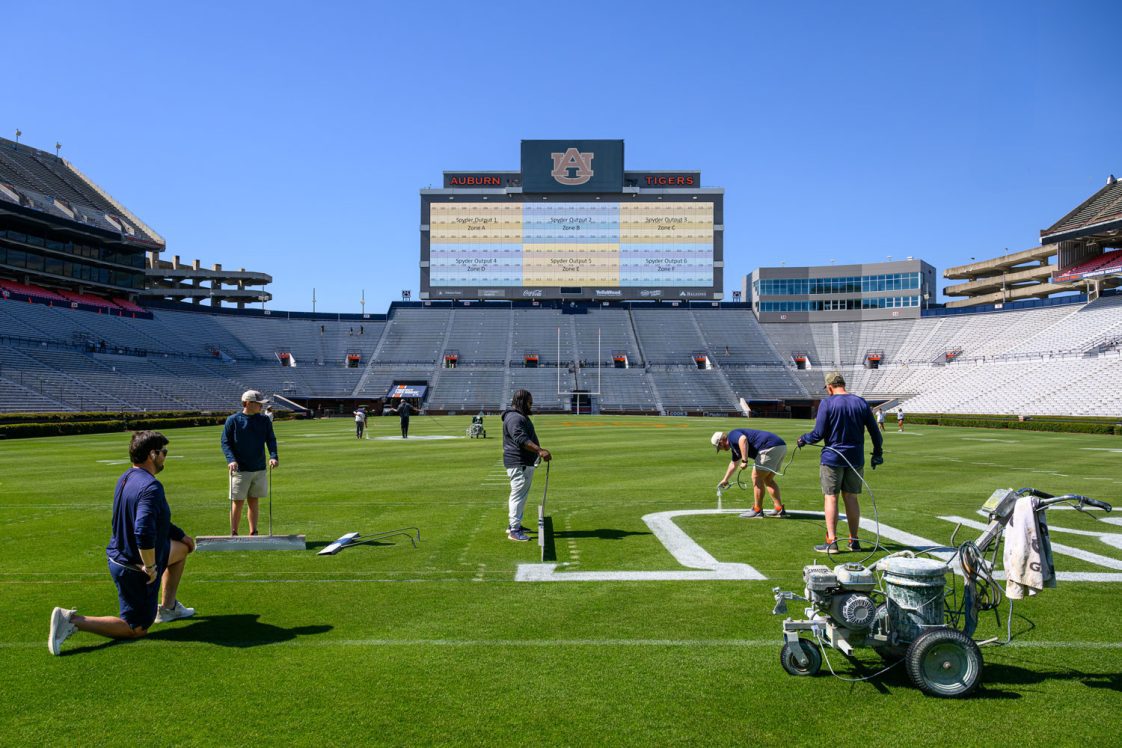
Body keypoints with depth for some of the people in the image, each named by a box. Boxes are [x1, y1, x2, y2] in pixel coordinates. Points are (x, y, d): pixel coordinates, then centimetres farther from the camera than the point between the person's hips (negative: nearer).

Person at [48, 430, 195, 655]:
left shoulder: (126, 478, 3)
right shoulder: (151, 487, -27)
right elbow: (144, 532, -38)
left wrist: (180, 534, 22)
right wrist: (151, 567, -24)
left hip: (119, 554, 9)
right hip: (134, 568, -9)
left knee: (183, 546, 27)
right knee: (137, 629, 7)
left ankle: (167, 608, 34)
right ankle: (74, 621, -4)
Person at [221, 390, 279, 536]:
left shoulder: (264, 421, 5)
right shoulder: (233, 420, -5)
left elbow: (271, 440, 2)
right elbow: (225, 442, -5)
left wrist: (273, 456, -15)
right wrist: (231, 459, -21)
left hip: (260, 469, 4)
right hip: (239, 470, -4)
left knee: (254, 501, 10)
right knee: (237, 502, -1)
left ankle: (253, 533, 18)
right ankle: (233, 534, 9)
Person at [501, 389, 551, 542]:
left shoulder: (521, 417, 19)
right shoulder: (514, 418, -18)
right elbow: (521, 439, -30)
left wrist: (539, 452, 33)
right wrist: (540, 451, -37)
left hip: (526, 463, 11)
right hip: (518, 463, -11)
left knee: (521, 495, 18)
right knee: (518, 495, -8)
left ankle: (513, 524, 29)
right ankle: (514, 530, -5)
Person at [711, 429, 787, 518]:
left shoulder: (732, 435, -1)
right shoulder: (734, 445, 28)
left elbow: (743, 439, -26)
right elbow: (734, 463, 44)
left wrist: (744, 461, -25)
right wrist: (725, 480, 56)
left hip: (770, 447, -10)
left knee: (756, 478, -2)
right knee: (768, 480, 19)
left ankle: (757, 511, 4)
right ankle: (779, 509, 18)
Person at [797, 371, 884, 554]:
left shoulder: (826, 403, -9)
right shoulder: (861, 403, 5)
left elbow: (818, 434, -11)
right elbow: (875, 433, 7)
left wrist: (804, 439, 7)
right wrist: (877, 453, 20)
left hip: (832, 458, -4)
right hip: (856, 459, 4)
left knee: (830, 497, 1)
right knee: (851, 497, 12)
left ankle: (831, 542, -1)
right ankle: (854, 541, 16)